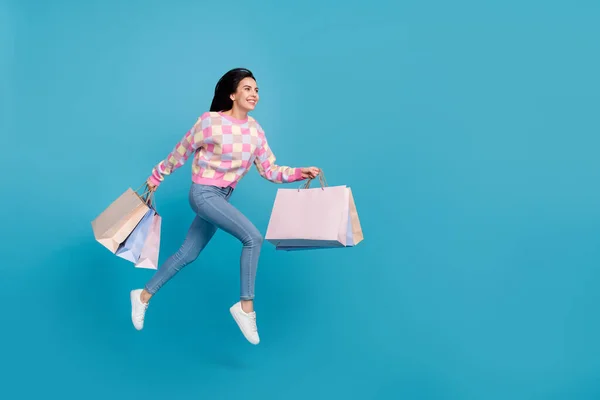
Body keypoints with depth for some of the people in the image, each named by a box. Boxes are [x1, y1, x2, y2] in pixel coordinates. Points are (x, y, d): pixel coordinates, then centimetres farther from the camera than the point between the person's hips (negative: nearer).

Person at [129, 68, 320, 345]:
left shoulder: (255, 130, 1)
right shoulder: (211, 121, -15)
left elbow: (270, 170, 0)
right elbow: (181, 151, -3)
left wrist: (300, 173, -14)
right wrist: (156, 177, 7)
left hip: (222, 197, 7)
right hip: (203, 194, -7)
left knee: (188, 254, 15)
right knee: (253, 237, -21)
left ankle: (144, 296, 31)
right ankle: (246, 306, -11)